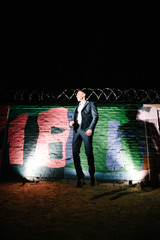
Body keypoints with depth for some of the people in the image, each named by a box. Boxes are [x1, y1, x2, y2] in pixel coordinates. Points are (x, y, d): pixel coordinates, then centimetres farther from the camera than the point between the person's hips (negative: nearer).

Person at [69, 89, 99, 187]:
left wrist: (91, 128, -13)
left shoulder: (90, 104, 12)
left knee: (89, 153, -2)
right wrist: (71, 123, 0)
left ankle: (92, 176, 15)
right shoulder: (76, 107, 28)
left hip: (86, 130, -5)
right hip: (77, 130, 5)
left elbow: (95, 116, 0)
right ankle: (79, 176, 7)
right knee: (75, 153, -4)